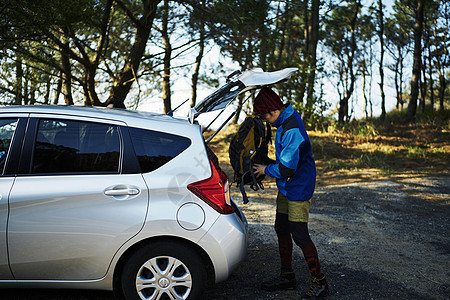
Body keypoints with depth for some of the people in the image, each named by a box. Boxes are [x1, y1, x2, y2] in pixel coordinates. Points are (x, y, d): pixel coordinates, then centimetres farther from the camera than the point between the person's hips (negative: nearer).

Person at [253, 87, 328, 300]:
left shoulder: (292, 130, -26)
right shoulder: (286, 121, 6)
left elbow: (287, 168, -26)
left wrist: (266, 169, -10)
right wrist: (271, 166, 9)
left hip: (298, 189, -10)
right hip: (286, 188, 10)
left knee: (299, 235, -5)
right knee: (282, 230, 14)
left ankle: (319, 283, 10)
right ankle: (287, 277, 28)